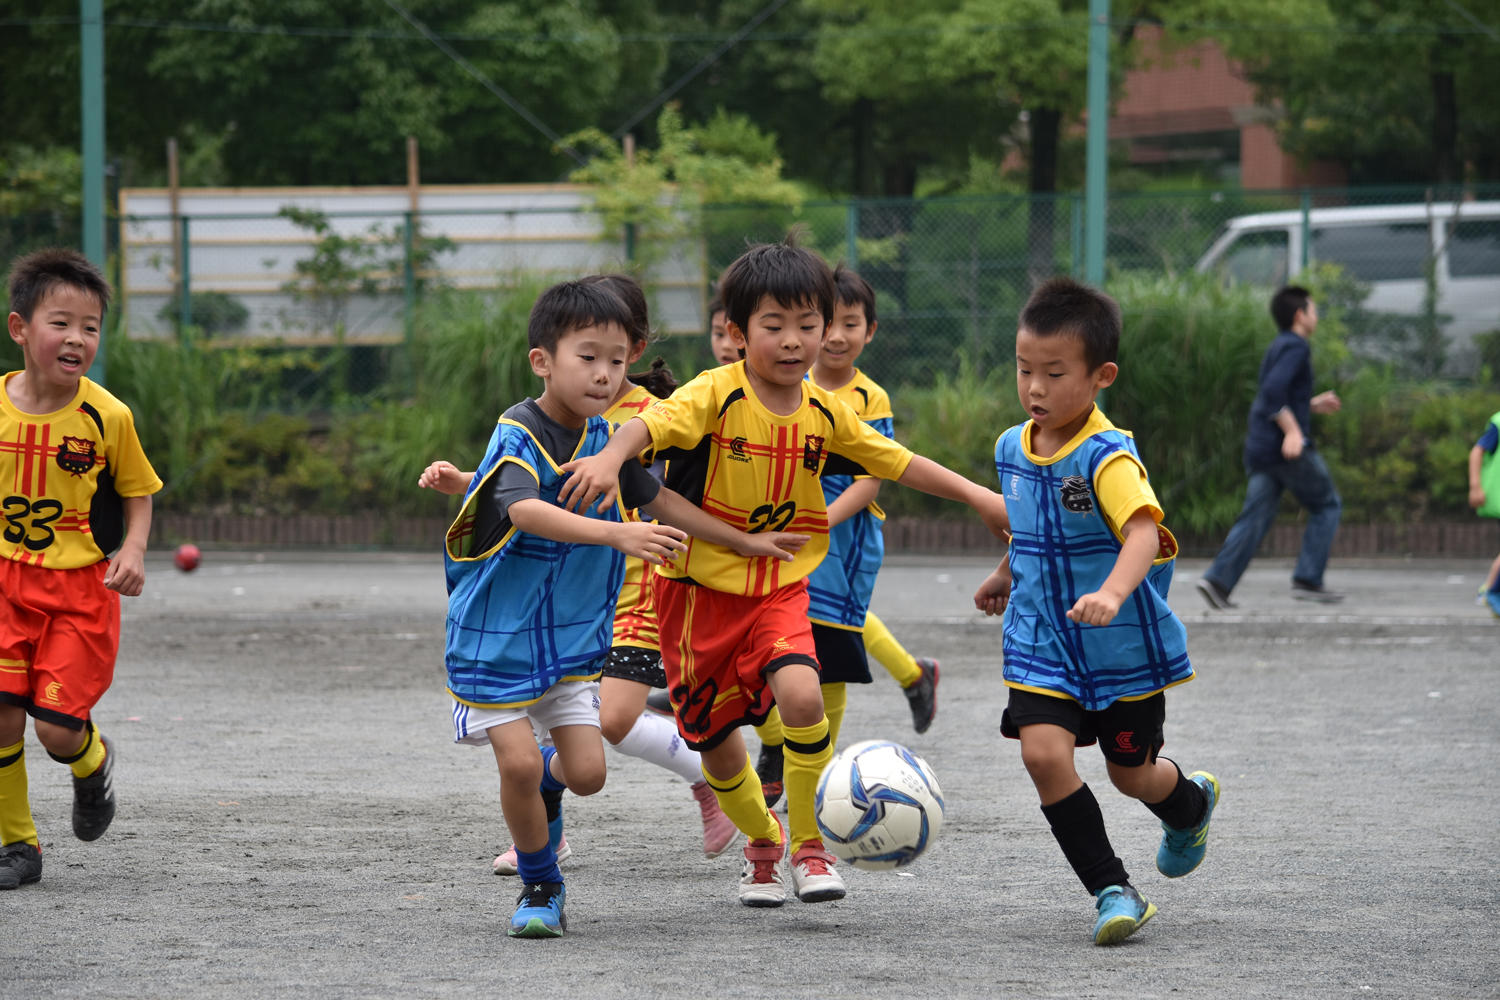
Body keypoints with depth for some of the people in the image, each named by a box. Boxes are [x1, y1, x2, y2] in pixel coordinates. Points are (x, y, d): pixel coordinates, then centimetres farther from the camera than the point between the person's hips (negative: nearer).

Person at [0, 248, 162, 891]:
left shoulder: (107, 416, -10)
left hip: (81, 586, -2)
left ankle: (93, 765, 30)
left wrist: (133, 551, -12)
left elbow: (138, 491, 4)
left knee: (57, 728, -8)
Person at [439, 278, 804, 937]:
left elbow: (657, 499, 19)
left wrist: (742, 541, 24)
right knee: (518, 762, -14)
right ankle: (540, 887, 9)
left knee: (586, 772, -4)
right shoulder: (519, 434, -19)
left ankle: (544, 778, 32)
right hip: (496, 635, -5)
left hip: (573, 636, 5)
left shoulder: (606, 438, 2)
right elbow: (525, 511, -38)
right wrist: (617, 534, -51)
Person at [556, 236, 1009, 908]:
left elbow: (895, 463, 14)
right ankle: (762, 844, 39)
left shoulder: (825, 413, 0)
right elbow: (651, 424, -34)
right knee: (716, 743, 9)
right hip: (700, 589, -2)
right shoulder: (716, 395, -16)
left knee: (801, 698, -26)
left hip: (780, 587, 2)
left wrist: (975, 495, 12)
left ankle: (809, 847, -7)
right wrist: (610, 457, -54)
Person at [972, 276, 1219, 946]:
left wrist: (1111, 593, -57)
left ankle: (1192, 803, 50)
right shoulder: (1012, 448, -1)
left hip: (1122, 646, -5)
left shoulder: (1107, 458, -24)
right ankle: (1112, 891, -7)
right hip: (1041, 643, 5)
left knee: (1130, 772, 12)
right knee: (1044, 753, -17)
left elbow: (1144, 531, -40)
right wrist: (1005, 574, 36)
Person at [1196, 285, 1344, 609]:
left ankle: (1218, 579, -13)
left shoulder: (1275, 349, 21)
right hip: (1290, 449, -8)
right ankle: (1308, 579, 0)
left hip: (1260, 449, 8)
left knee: (1256, 517, 2)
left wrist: (1313, 405, 28)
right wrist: (1293, 430, -26)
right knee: (1326, 506, 7)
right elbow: (1273, 391, -23)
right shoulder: (1295, 347, -8)